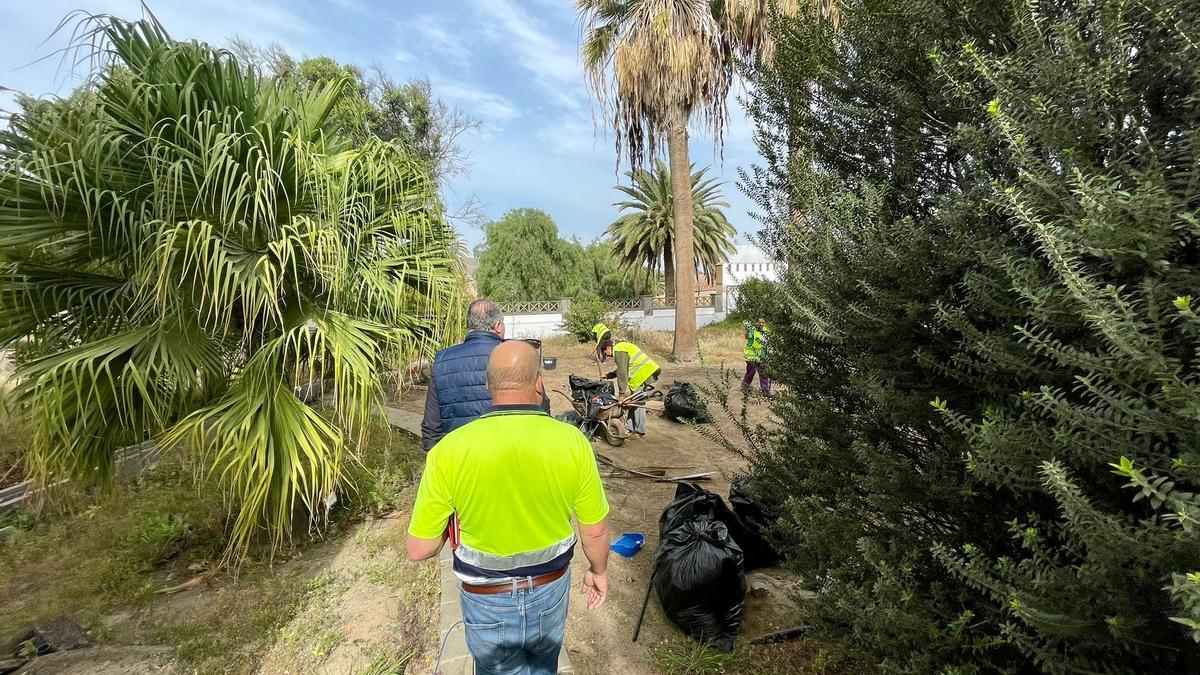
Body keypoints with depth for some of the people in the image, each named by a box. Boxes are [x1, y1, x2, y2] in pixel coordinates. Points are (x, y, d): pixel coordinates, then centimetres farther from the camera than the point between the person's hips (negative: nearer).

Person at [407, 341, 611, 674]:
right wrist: (599, 571, 11)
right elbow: (595, 531, -9)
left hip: (488, 601, -1)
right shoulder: (572, 441, -20)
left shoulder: (449, 450, -23)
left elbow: (419, 548, -13)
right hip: (550, 591, 2)